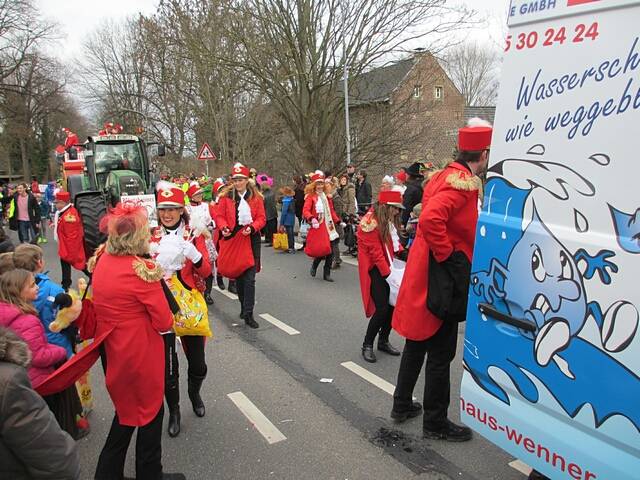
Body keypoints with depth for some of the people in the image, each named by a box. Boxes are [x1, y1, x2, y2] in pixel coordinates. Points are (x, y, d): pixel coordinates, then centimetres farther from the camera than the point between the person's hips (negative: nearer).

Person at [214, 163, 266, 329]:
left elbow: (261, 218, 1)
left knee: (249, 278, -6)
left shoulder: (256, 197, 2)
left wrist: (252, 228, -17)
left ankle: (248, 314, -3)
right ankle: (244, 306, 31)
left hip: (251, 240, -1)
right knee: (238, 275, 13)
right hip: (232, 240, 2)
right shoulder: (226, 196, 3)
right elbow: (219, 216, 3)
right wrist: (224, 227, -17)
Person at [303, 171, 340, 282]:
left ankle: (327, 274, 15)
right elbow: (305, 211, -14)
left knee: (330, 251, 1)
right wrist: (311, 219, -32)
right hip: (317, 227, -5)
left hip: (328, 227, 5)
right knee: (320, 250, -12)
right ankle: (314, 265, 21)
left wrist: (338, 221, 14)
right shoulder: (311, 197, -3)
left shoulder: (327, 196, 14)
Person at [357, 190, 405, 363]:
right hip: (374, 270, -8)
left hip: (388, 267, 8)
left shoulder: (388, 221, 9)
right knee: (382, 308, -11)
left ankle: (383, 341, 23)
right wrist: (388, 274, -21)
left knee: (393, 304, 5)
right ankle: (367, 345, 7)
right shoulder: (370, 222, -17)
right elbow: (376, 252, -20)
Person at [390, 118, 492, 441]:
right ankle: (435, 423, 18)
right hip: (443, 279, -10)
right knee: (441, 353, 3)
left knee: (418, 342, 20)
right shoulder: (463, 181, -18)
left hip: (423, 274, 10)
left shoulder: (443, 175, 11)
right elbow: (430, 220, -32)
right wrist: (447, 255, -22)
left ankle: (402, 404, 34)